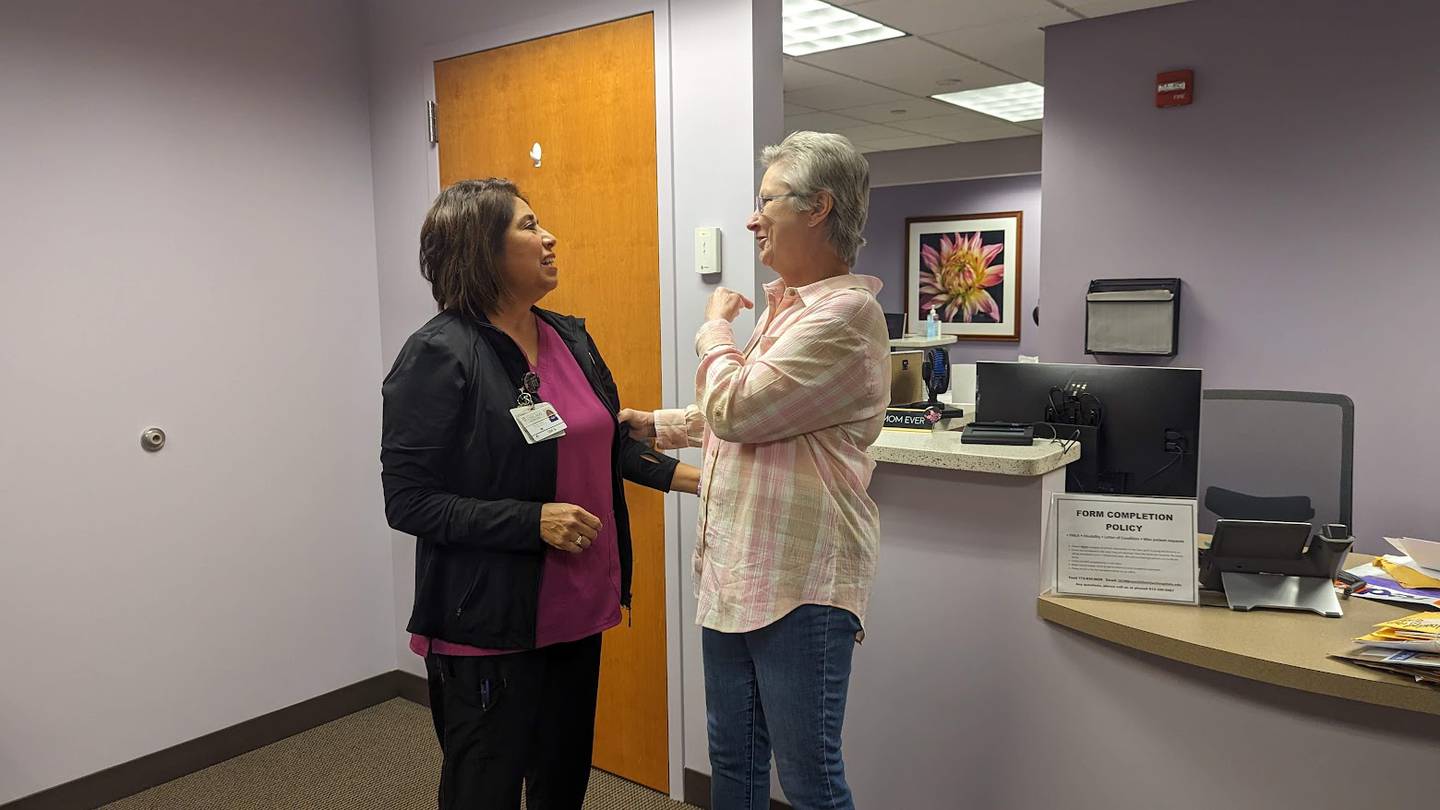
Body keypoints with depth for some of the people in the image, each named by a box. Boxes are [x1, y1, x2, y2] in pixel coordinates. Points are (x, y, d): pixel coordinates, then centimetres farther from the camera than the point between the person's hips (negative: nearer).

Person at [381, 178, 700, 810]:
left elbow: (610, 443, 17)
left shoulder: (569, 338, 6)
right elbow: (408, 501, -17)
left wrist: (687, 476, 5)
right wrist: (533, 521, -23)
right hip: (489, 625, -7)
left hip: (575, 608, 7)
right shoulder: (439, 356, -16)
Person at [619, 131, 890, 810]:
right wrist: (658, 426, 18)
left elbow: (737, 409, -22)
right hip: (734, 569, 10)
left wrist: (716, 328, -5)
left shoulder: (844, 313, -19)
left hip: (800, 582, -9)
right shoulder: (784, 304, 12)